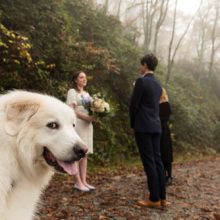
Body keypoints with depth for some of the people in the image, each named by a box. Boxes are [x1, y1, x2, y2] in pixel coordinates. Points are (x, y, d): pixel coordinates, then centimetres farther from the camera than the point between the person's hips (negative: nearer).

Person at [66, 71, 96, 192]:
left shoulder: (86, 93, 21)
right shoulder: (72, 92, -1)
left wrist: (94, 116, -1)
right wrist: (85, 117, -18)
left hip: (87, 125, 7)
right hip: (77, 124, -7)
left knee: (85, 153, 5)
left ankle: (83, 180, 8)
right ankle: (78, 182, -3)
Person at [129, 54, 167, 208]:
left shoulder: (141, 81, -10)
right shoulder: (158, 84, 15)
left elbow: (134, 104, -9)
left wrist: (133, 123, 5)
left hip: (143, 127, -8)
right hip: (156, 126, 8)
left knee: (149, 162, -6)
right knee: (157, 160, 8)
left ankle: (154, 199, -2)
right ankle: (162, 197, 12)